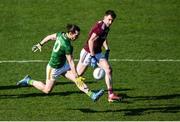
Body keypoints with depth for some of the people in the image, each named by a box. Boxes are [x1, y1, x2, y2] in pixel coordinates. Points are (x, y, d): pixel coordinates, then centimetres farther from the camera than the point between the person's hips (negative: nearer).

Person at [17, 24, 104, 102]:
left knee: (78, 80, -3)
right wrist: (76, 76, -25)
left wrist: (40, 44, 21)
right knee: (47, 90, 10)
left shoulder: (61, 35, -11)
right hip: (54, 68, -9)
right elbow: (71, 62, -30)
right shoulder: (67, 46, -35)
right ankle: (28, 81, 25)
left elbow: (49, 37, 5)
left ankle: (92, 95, -6)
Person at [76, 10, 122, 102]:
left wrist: (107, 49, 13)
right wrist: (92, 57, -27)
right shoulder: (99, 28, -26)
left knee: (108, 70, -9)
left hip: (98, 53, 8)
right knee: (78, 74, 5)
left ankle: (111, 95, -10)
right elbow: (90, 41, -29)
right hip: (88, 52, -8)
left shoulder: (106, 27, 2)